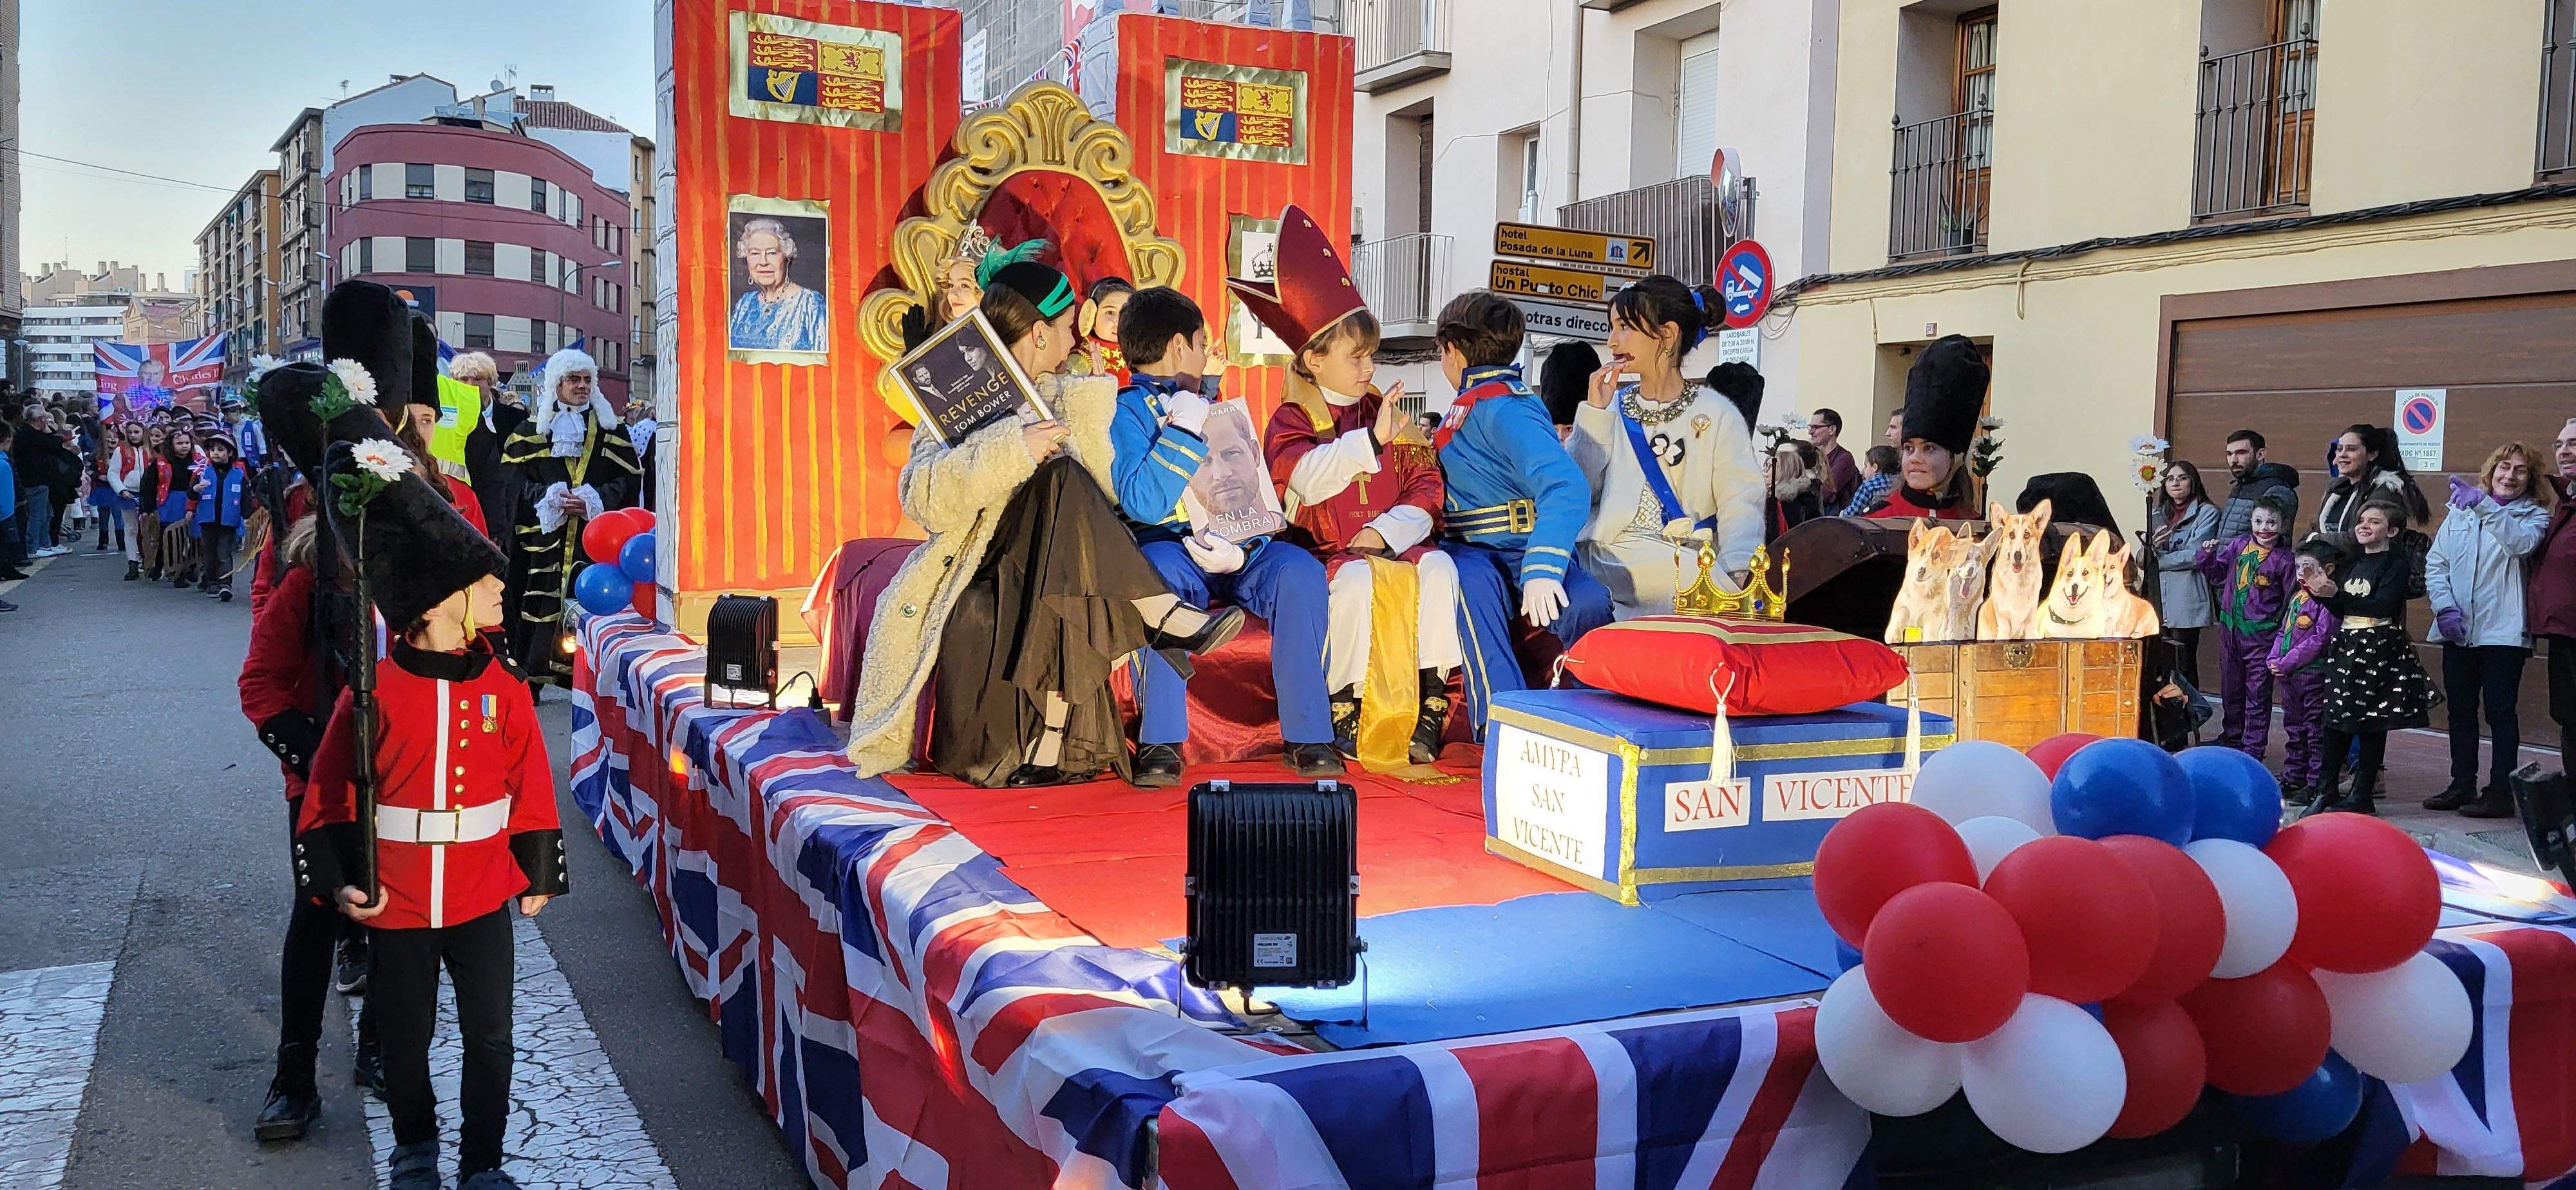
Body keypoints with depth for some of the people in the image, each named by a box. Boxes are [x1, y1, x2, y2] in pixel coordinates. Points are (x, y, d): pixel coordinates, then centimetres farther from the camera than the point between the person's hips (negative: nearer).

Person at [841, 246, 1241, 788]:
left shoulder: (1068, 398, 20)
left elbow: (1108, 492, 7)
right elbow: (923, 498, -16)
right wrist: (1011, 451, -26)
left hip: (1043, 587, 5)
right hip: (976, 592, -5)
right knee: (1061, 479, -28)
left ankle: (1053, 733, -37)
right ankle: (1162, 613, -33)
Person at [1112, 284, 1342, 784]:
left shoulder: (1210, 409, 25)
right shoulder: (1125, 411, 5)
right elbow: (1141, 503, -13)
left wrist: (1242, 549, -8)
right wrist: (1183, 431, -13)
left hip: (1232, 550, 5)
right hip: (1166, 544, -4)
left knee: (1300, 571, -25)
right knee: (1158, 574, -39)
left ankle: (1306, 734, -18)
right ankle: (1160, 741, -28)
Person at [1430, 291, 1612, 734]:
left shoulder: (1506, 409, -11)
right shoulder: (1472, 404, 19)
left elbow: (1567, 487, -28)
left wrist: (1541, 569, -38)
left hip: (1519, 550, -6)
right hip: (1469, 551, 6)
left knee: (1586, 603, -36)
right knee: (1472, 582, -33)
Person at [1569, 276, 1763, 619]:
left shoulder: (1716, 414, 7)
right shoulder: (1613, 408, 17)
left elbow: (1741, 501, -4)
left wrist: (1741, 571, -21)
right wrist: (1595, 414, 2)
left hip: (1685, 561, -1)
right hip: (1605, 561, 1)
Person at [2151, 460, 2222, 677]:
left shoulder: (2207, 513, 1)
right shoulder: (2158, 516, 19)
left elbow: (2196, 555, -11)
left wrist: (2157, 561, -3)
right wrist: (2152, 546, -10)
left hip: (2187, 601, -5)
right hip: (2157, 600, 5)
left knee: (2185, 664, -3)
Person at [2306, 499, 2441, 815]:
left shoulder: (2396, 563, -6)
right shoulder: (2354, 562, 16)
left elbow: (2383, 605, -19)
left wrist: (2336, 594, -24)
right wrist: (2322, 595, 1)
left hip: (2379, 649, -7)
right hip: (2346, 644, 7)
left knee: (2372, 723, 0)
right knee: (2335, 719, 4)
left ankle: (2362, 795, 6)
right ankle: (2327, 792, 9)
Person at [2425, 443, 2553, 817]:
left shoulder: (2535, 515, 3)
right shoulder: (2461, 509, 11)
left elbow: (2522, 543, -21)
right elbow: (2435, 561, 6)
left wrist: (2484, 506, -28)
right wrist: (2444, 605, -8)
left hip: (2503, 631, -4)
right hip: (2458, 630, 4)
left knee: (2500, 711, -2)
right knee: (2460, 710, 11)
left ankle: (2500, 792, 4)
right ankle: (2462, 785, 22)